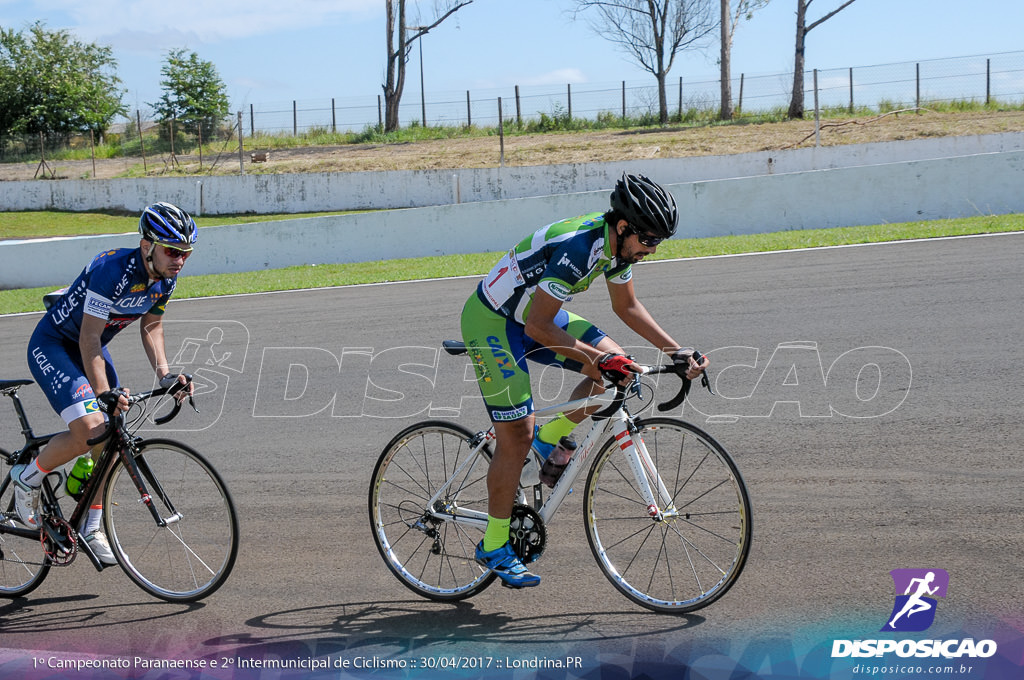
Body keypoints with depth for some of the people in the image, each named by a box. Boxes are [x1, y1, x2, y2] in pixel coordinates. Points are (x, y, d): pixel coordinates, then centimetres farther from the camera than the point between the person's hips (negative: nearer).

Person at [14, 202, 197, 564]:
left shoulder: (165, 277, -7)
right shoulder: (114, 269, -32)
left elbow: (151, 326, 8)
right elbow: (89, 337, -32)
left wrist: (165, 374, -7)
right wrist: (104, 393, -38)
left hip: (91, 348, 8)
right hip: (51, 346, -8)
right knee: (89, 430, -24)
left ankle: (91, 528, 17)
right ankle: (28, 477, 1)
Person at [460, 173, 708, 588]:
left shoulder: (617, 242, -6)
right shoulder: (578, 248, -33)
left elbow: (627, 306, 10)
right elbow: (538, 327, -31)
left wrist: (675, 351, 4)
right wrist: (595, 358, -31)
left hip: (532, 312, 8)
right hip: (491, 322, -8)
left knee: (617, 364, -3)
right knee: (517, 435, -7)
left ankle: (548, 442, 12)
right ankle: (493, 546, 6)